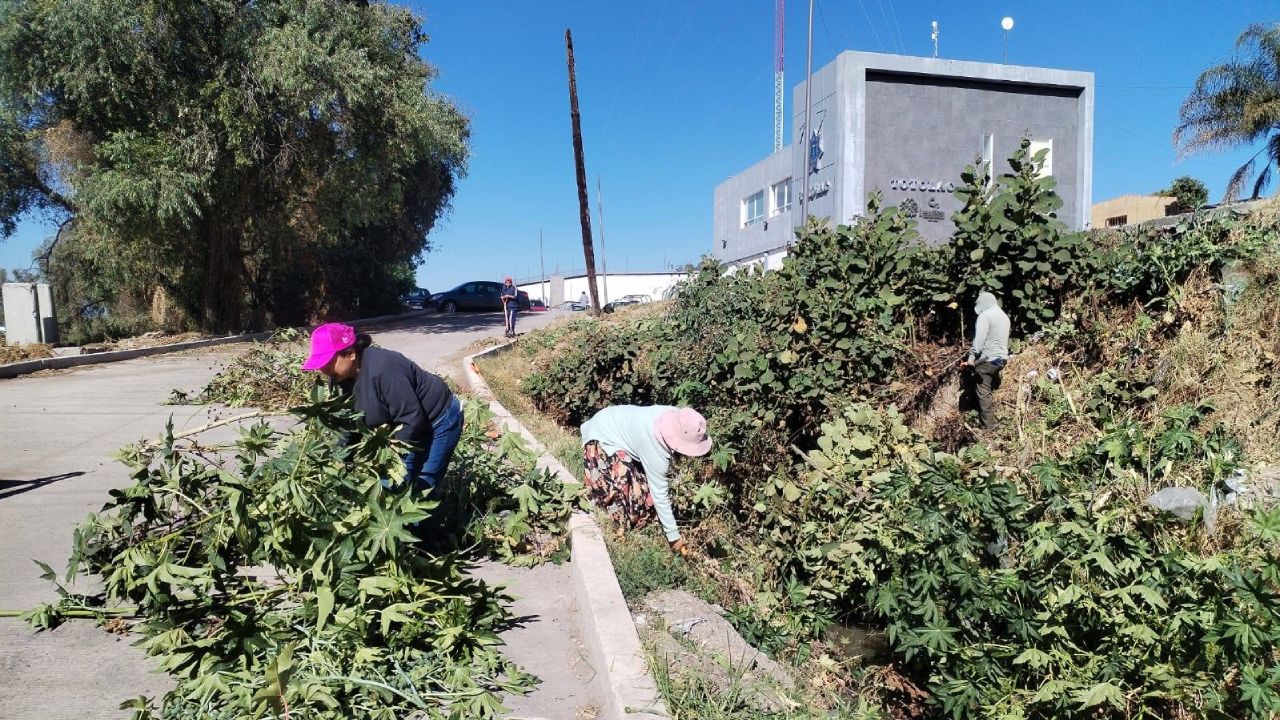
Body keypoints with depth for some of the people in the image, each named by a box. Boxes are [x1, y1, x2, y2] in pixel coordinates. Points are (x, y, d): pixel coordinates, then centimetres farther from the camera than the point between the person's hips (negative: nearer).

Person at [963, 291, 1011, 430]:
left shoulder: (985, 315, -12)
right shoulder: (1004, 315, 15)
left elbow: (979, 339, -18)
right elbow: (1003, 339, 16)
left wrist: (971, 357, -14)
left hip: (987, 359, -8)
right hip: (1001, 358, 8)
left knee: (983, 392, -4)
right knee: (991, 390, 17)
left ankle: (989, 425, -4)